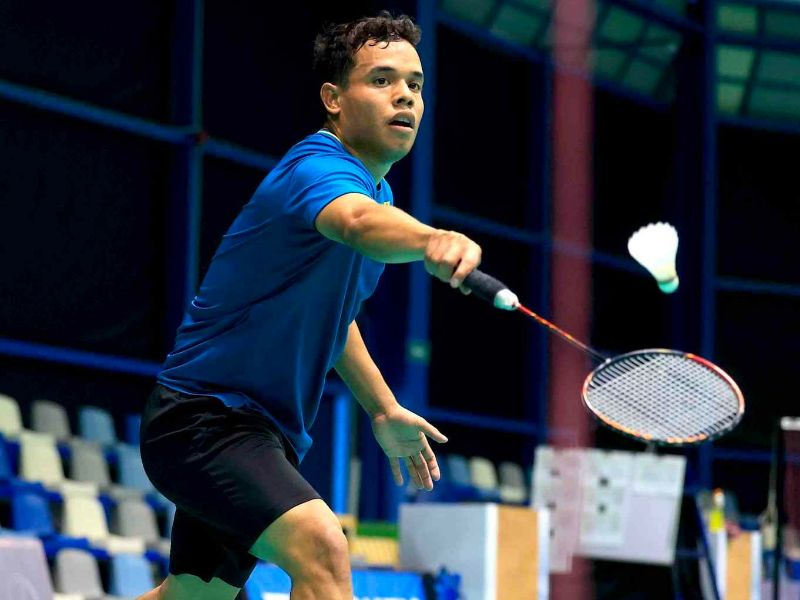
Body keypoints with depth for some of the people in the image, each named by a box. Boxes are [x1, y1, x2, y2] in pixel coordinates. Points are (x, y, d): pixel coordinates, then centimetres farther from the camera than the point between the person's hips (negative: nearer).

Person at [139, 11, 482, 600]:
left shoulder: (378, 190, 10)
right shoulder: (318, 168, -21)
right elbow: (358, 221, -47)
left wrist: (383, 408, 23)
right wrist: (435, 241, -68)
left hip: (267, 430, 10)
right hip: (202, 414, -10)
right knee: (320, 546, -32)